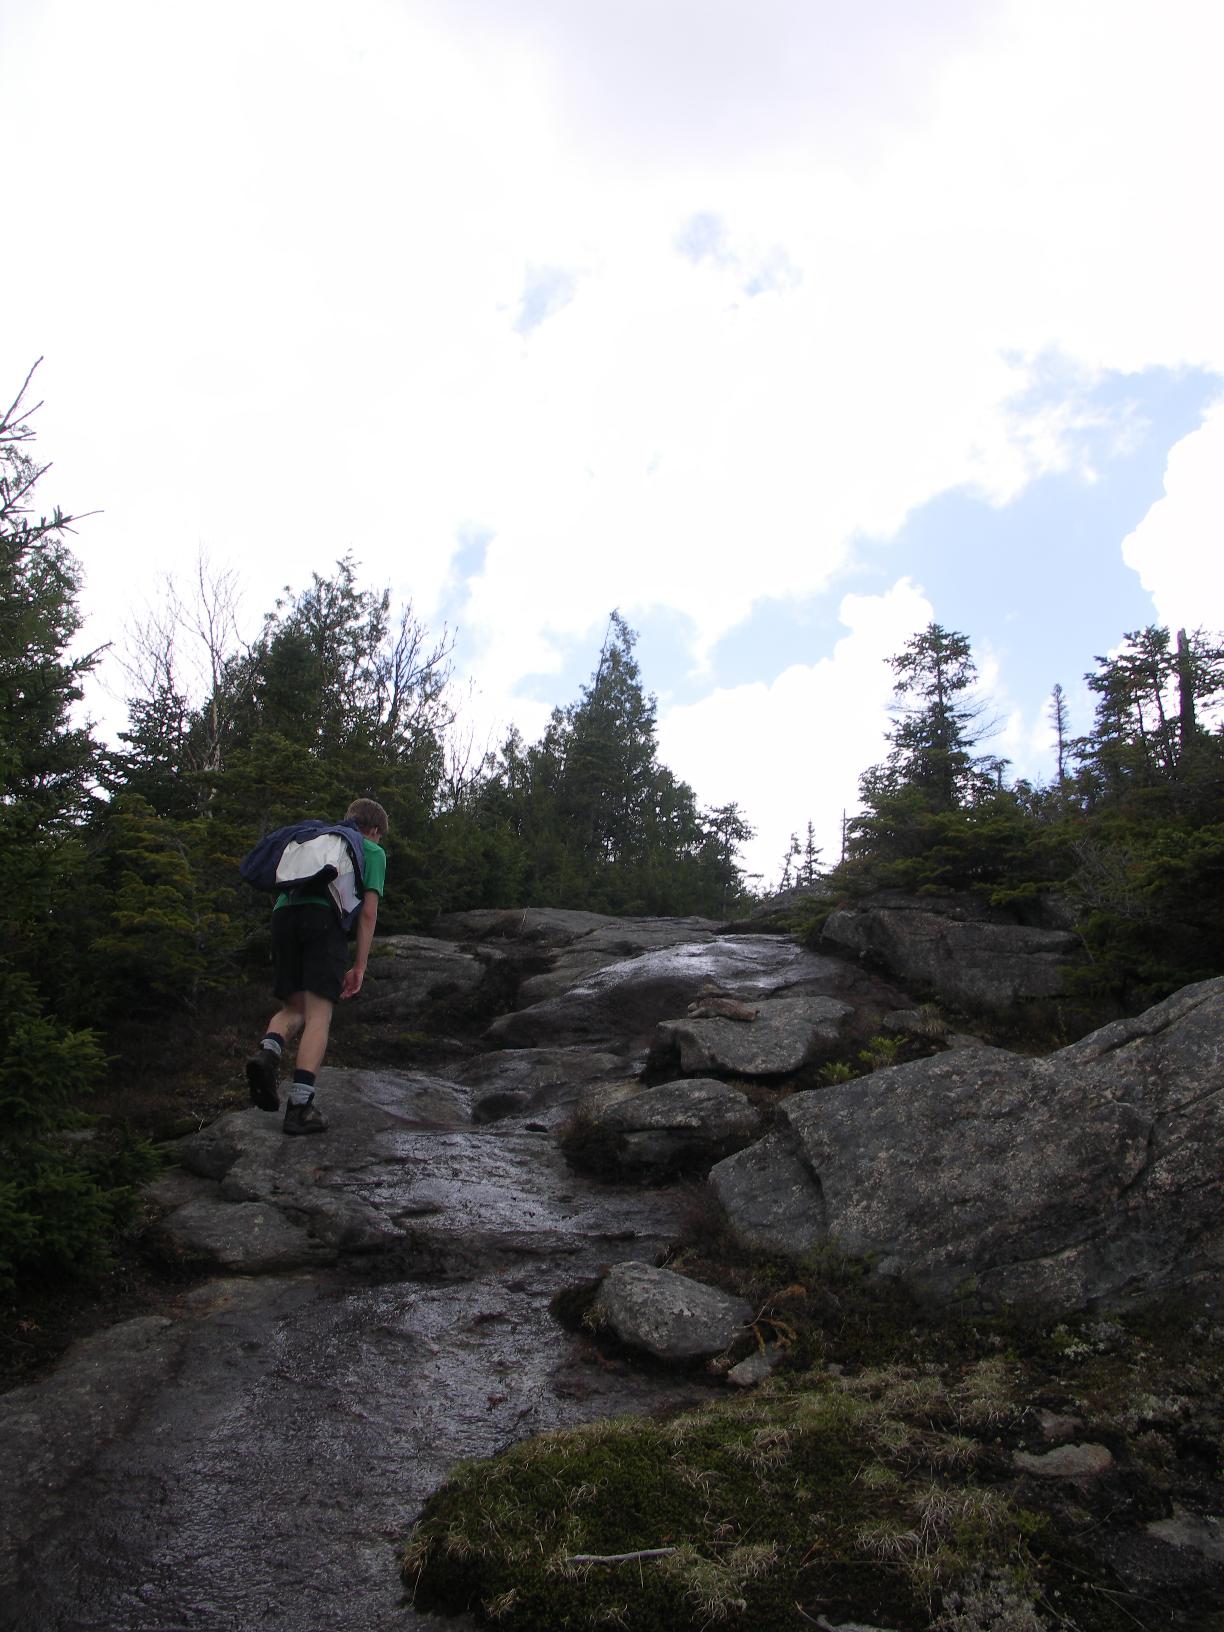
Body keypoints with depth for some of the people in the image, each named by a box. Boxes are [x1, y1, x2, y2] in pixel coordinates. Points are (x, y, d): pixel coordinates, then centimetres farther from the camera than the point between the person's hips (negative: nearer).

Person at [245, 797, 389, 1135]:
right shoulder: (373, 851, 22)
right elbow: (368, 911, 10)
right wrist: (359, 966, 10)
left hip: (283, 912, 5)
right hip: (324, 916, -5)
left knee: (294, 1008, 14)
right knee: (319, 1013, -5)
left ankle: (268, 1051, -17)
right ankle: (300, 1105, -13)